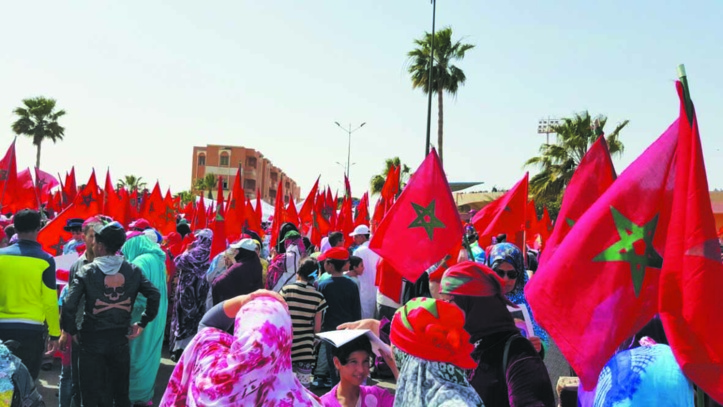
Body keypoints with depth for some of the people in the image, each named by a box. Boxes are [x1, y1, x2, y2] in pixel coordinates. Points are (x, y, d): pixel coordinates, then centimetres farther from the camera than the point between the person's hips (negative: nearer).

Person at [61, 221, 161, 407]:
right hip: (120, 339, 3)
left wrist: (72, 331, -2)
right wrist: (142, 323, 3)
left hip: (92, 339, -2)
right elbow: (155, 295, -7)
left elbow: (69, 305, -16)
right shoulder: (133, 270, -2)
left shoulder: (87, 271, -9)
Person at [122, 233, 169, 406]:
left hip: (142, 317, -9)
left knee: (138, 355, 3)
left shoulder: (141, 262, -18)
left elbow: (137, 295, -23)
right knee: (149, 353, 15)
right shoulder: (158, 260, 10)